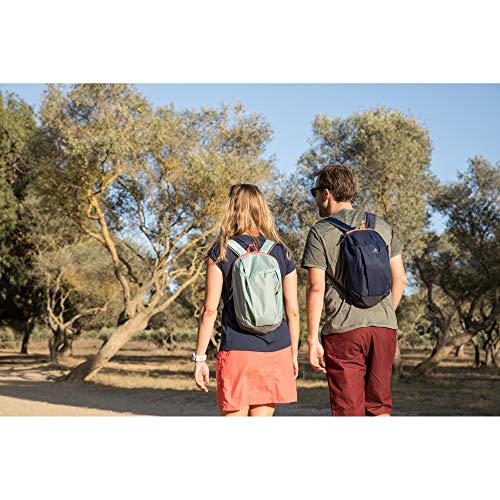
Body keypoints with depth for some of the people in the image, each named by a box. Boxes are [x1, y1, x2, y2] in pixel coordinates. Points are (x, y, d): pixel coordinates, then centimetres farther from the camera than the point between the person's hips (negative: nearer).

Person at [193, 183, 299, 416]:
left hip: (237, 351, -3)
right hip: (275, 352, 3)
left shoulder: (221, 252, -3)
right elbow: (293, 311, 5)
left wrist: (199, 357, -2)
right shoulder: (281, 252, 5)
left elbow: (210, 310, -7)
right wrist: (294, 354, 15)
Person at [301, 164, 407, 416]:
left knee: (349, 411, 2)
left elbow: (316, 288, -10)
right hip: (384, 327, 5)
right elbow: (400, 279, 12)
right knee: (379, 407, 15)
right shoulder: (382, 226, 11)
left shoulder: (320, 232, -4)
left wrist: (312, 339, -7)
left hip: (343, 330, -4)